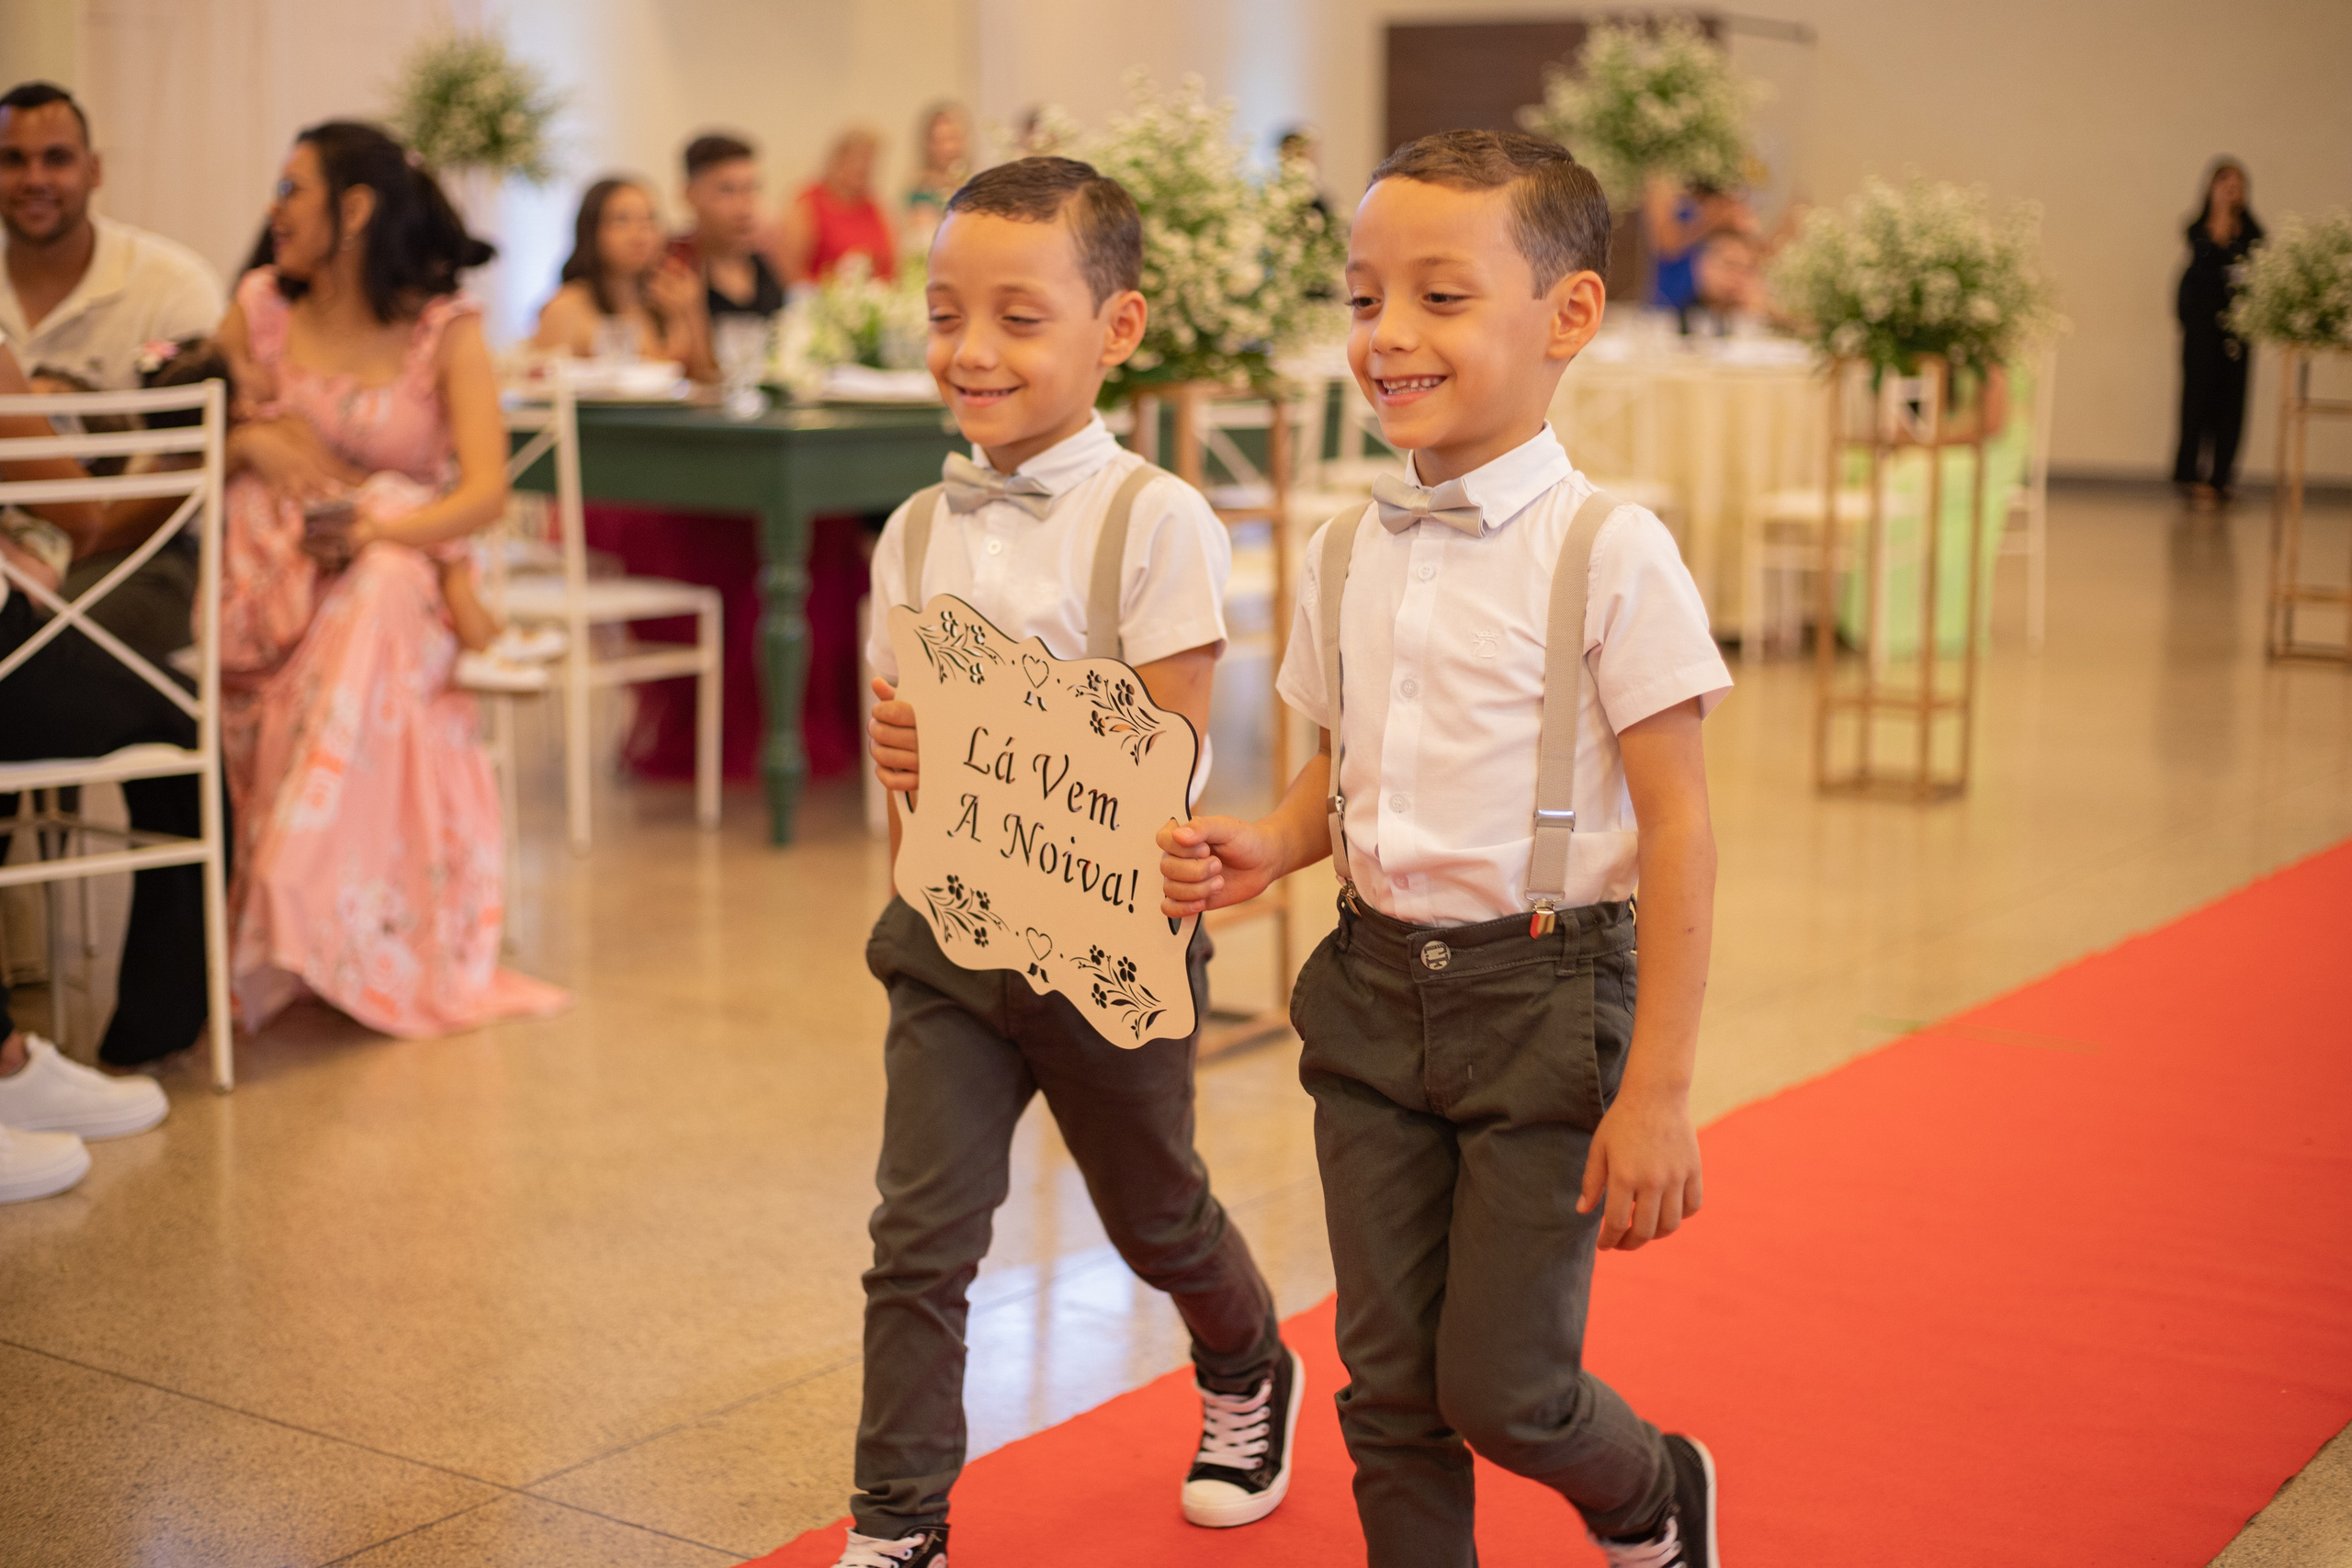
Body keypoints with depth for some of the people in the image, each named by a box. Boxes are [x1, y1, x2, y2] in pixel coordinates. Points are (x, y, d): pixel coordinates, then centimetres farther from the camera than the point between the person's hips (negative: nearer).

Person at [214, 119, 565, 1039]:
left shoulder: (447, 332, 0)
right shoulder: (258, 309, 9)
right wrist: (250, 441, -15)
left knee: (368, 613, -36)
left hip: (394, 578, -2)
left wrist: (375, 528, -28)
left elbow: (486, 491, -12)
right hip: (272, 573, 2)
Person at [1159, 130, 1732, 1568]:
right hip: (1374, 985, 5)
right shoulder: (1349, 551, 4)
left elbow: (1678, 826, -13)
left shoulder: (1609, 553, -14)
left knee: (1501, 1384, 2)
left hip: (1545, 991, -5)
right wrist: (1273, 847, -7)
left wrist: (1657, 1090, -15)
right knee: (1388, 1383, 11)